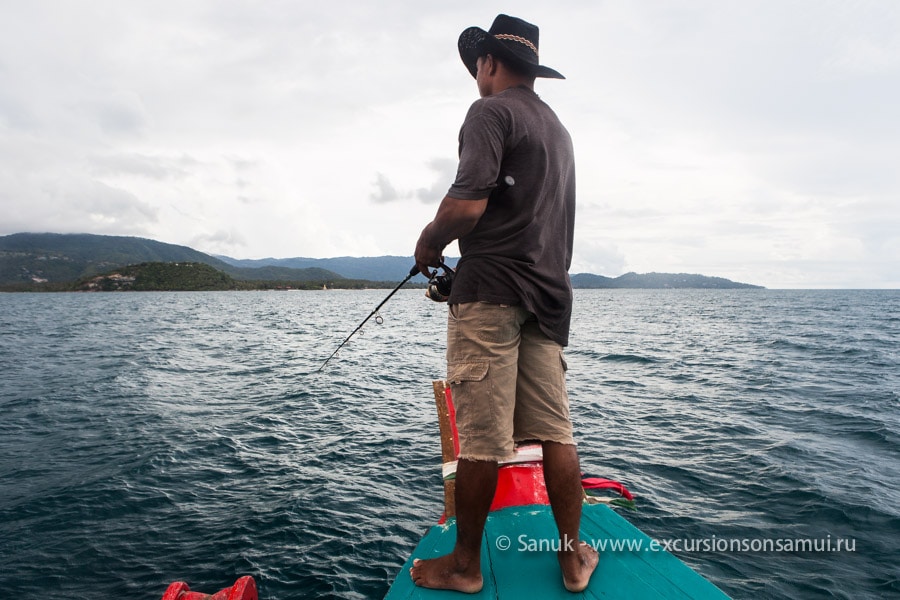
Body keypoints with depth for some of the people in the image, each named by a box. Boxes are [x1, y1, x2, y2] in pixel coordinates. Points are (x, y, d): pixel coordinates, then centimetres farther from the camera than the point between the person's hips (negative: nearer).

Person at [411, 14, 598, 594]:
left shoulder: (491, 111, -3)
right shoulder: (557, 126, 23)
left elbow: (468, 204, -17)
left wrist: (429, 243, 1)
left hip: (492, 289, -8)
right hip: (550, 291, 8)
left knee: (482, 435, -2)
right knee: (555, 429, 9)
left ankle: (465, 565, 11)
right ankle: (575, 555, 18)